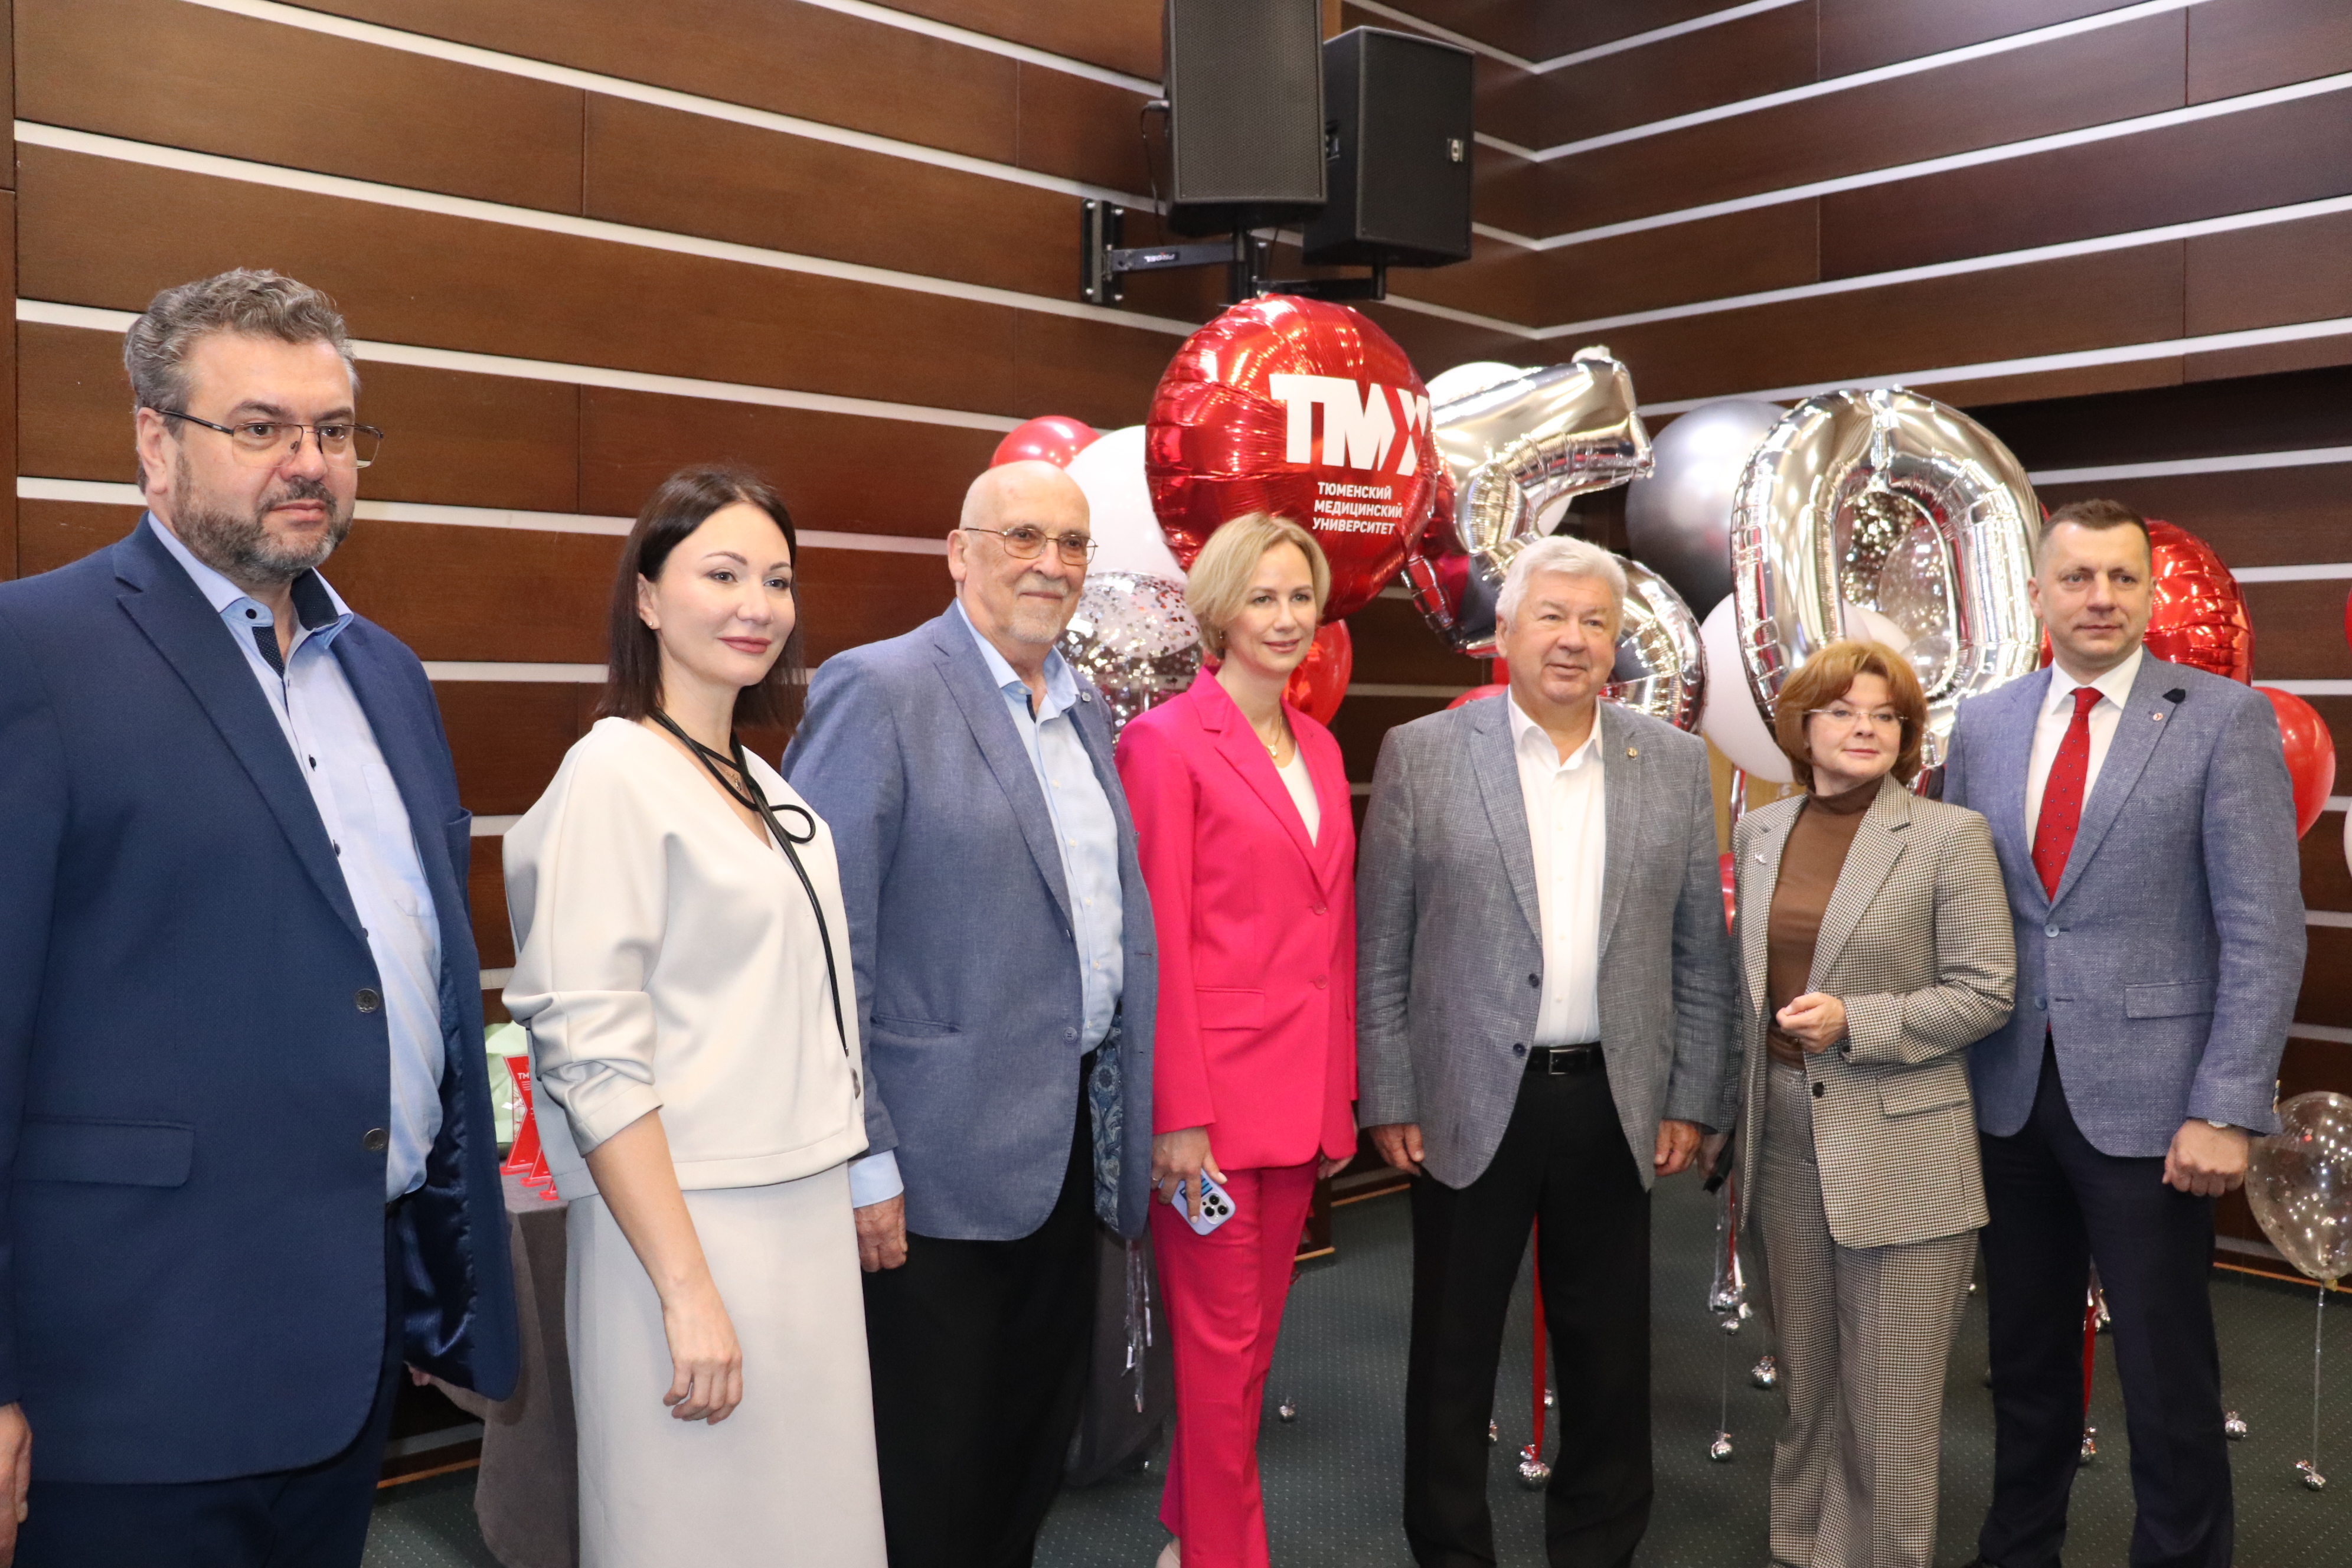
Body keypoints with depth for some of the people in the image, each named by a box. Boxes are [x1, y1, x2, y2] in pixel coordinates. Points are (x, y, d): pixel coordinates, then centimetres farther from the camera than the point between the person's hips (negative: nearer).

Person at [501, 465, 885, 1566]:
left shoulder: (764, 785, 10)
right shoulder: (617, 773, -13)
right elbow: (592, 1057, -17)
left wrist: (859, 1177, 13)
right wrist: (690, 1289, -19)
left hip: (806, 1215, 7)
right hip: (685, 1221, -7)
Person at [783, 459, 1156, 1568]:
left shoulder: (1086, 710, 12)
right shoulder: (878, 690, -12)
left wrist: (1130, 1112, 12)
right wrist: (863, 1162, -18)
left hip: (1076, 1137, 7)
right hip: (945, 1161, -7)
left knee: (1036, 1450, 20)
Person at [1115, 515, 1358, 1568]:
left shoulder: (1319, 749, 12)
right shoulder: (1167, 742, -9)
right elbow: (1157, 941, -12)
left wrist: (1341, 1090, 12)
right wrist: (1178, 1116, -14)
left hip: (1303, 1097, 7)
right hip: (1212, 1092, -7)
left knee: (1256, 1332, 16)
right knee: (1222, 1346, 4)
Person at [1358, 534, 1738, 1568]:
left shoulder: (1676, 764, 5)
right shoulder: (1421, 754, -3)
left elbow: (1700, 951, 7)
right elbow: (1380, 946, -2)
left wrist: (1689, 1100, 4)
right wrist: (1388, 1098, -5)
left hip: (1615, 1102, 2)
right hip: (1471, 1102, -2)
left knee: (1609, 1355, 13)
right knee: (1454, 1354, 10)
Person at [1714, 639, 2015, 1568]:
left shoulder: (1950, 837, -6)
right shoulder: (1759, 832, 8)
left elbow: (1985, 993, -7)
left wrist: (1854, 1020, -18)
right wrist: (1727, 1110, 18)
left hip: (1900, 1153, -4)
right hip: (1786, 1140, 4)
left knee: (1892, 1400, 3)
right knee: (1806, 1382, 15)